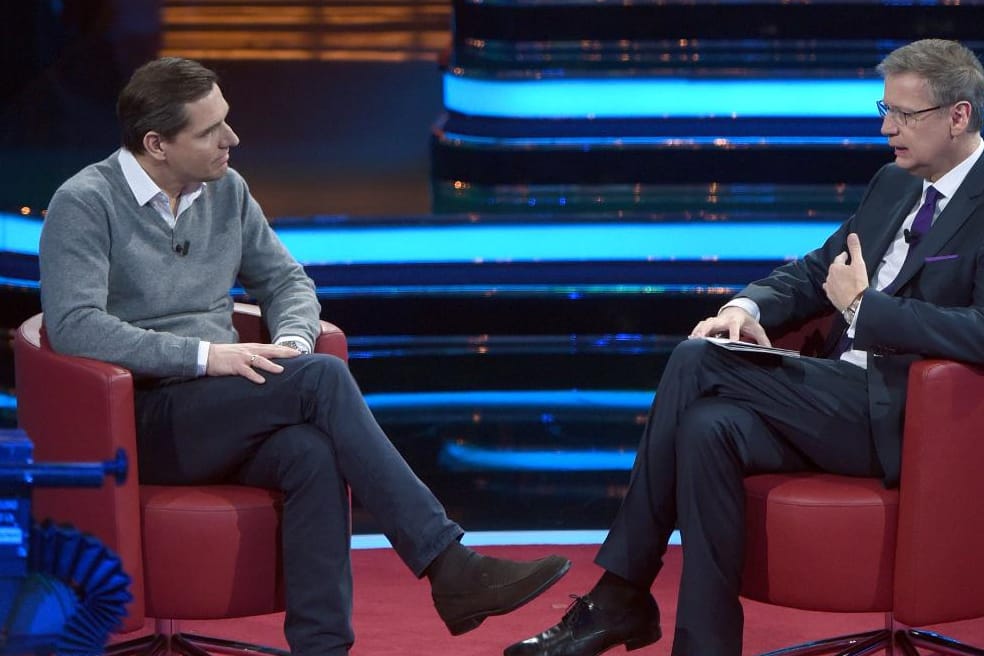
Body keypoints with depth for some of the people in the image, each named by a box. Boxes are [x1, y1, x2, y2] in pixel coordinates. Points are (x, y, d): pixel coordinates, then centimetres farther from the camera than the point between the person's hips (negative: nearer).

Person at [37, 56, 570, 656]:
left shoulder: (227, 191, 13)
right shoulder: (86, 204, -6)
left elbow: (286, 281, 21)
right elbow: (74, 327, -19)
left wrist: (293, 342, -4)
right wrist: (205, 355, -25)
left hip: (222, 414, 6)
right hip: (143, 419, -6)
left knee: (312, 454, -31)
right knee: (323, 379, -27)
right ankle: (448, 565, -28)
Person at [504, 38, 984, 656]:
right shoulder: (893, 185, 18)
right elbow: (814, 272, 23)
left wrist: (863, 304, -17)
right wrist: (746, 307, 1)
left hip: (899, 418, -8)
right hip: (842, 397, 8)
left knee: (698, 361, -21)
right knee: (709, 426, -23)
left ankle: (621, 598, -13)